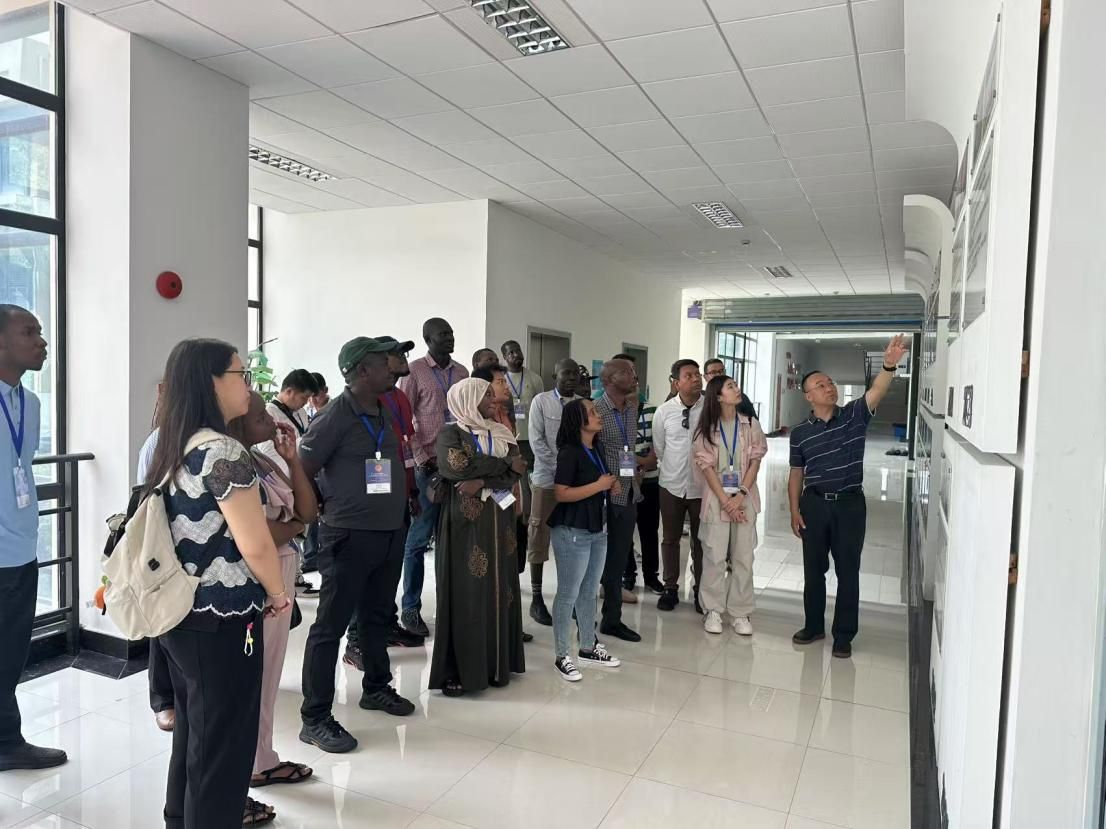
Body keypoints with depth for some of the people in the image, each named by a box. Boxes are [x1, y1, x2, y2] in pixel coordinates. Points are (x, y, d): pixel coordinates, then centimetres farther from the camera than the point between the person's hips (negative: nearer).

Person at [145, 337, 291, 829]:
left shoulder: (173, 448, 6)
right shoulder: (222, 451, -20)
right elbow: (255, 545, -23)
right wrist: (279, 595, -7)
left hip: (180, 614, 9)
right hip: (221, 621, -9)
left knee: (192, 732, 24)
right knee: (223, 745, 6)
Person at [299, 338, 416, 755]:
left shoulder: (387, 411, 9)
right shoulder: (336, 416, -15)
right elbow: (300, 473, -13)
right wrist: (327, 505, -3)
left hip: (392, 532, 8)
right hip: (351, 535, -8)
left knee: (378, 616, 21)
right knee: (331, 624, 0)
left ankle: (376, 688, 38)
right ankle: (315, 718, 10)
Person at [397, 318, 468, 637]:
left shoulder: (461, 372, 13)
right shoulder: (415, 371, -3)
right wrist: (421, 458, -11)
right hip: (429, 466, -5)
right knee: (419, 539, 0)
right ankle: (411, 608, 10)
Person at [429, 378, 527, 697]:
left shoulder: (502, 434, 12)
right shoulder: (451, 434, -2)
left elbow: (514, 475, 0)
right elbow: (457, 466, -20)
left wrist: (482, 482, -18)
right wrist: (505, 463, -12)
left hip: (498, 524, 5)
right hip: (465, 524, -5)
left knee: (496, 590, 6)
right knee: (464, 593, -3)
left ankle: (495, 664, 16)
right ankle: (457, 670, 5)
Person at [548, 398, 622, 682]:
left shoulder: (597, 448, 9)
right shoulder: (570, 452, -17)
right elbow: (561, 493, -23)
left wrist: (612, 486, 3)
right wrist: (599, 486, -19)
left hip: (598, 529, 8)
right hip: (572, 532, -8)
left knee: (589, 592, 18)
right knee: (568, 594, 2)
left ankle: (588, 648, 31)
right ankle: (561, 657, 13)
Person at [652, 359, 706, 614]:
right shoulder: (664, 411, -5)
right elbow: (659, 448, 6)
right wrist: (672, 469, 11)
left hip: (702, 485, -1)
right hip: (672, 485, 1)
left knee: (701, 540, 11)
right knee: (670, 538, 12)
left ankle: (701, 590, 26)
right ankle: (670, 588, 27)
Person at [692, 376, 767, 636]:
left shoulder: (751, 425, 2)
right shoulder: (706, 429, -2)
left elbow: (755, 462, -1)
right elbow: (706, 467, -6)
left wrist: (740, 496, -12)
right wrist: (725, 501, -12)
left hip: (745, 499, 2)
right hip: (716, 499, -1)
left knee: (743, 557, 5)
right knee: (714, 556, 2)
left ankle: (740, 612, 16)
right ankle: (713, 610, 15)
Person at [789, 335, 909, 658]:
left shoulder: (854, 415, -2)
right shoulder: (800, 433, 1)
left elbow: (876, 393, -21)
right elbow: (796, 473, 5)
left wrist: (889, 365, -39)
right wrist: (794, 510, -1)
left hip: (850, 504, -1)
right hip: (814, 504, 1)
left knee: (848, 571, 6)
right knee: (813, 569, 12)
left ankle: (844, 635, 18)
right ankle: (814, 626, 28)